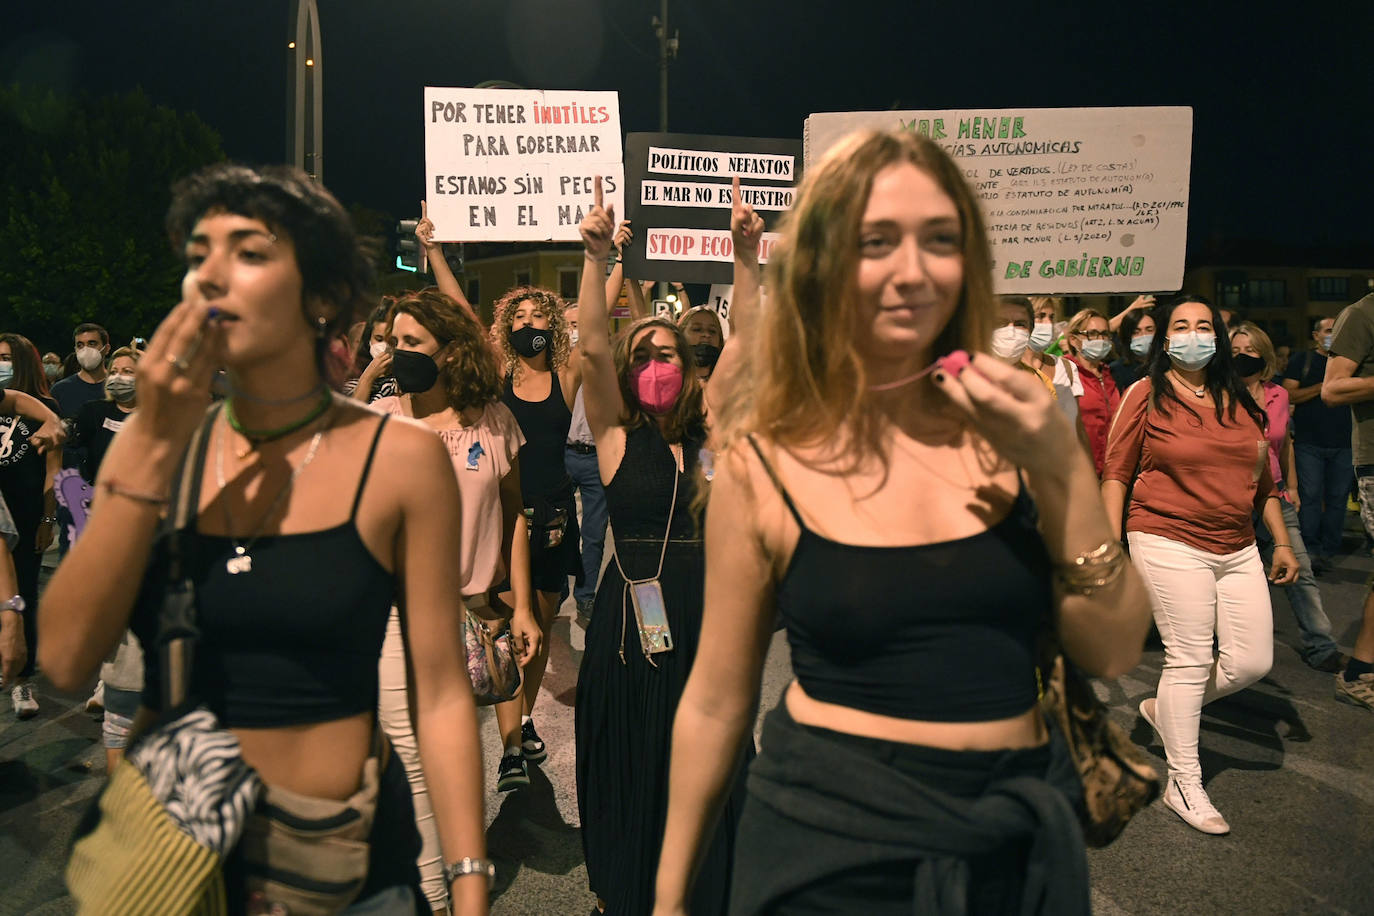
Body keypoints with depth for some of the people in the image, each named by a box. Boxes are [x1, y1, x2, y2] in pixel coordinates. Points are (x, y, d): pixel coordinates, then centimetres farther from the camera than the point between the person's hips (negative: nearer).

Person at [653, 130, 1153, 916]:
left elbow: (1114, 652, -4)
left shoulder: (1009, 422, -6)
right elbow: (717, 703, -4)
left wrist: (1063, 469, -18)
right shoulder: (767, 463, -11)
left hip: (1021, 836, 4)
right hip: (834, 834, -3)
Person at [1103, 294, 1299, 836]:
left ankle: (1164, 709, 29)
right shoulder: (1147, 395, -4)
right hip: (1170, 543, -6)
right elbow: (1116, 473, -4)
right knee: (1189, 659, -4)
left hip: (1238, 549, 6)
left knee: (1252, 661, 4)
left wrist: (1282, 542, 16)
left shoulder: (1238, 400, 11)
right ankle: (1183, 784, 11)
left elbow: (1264, 479, 18)